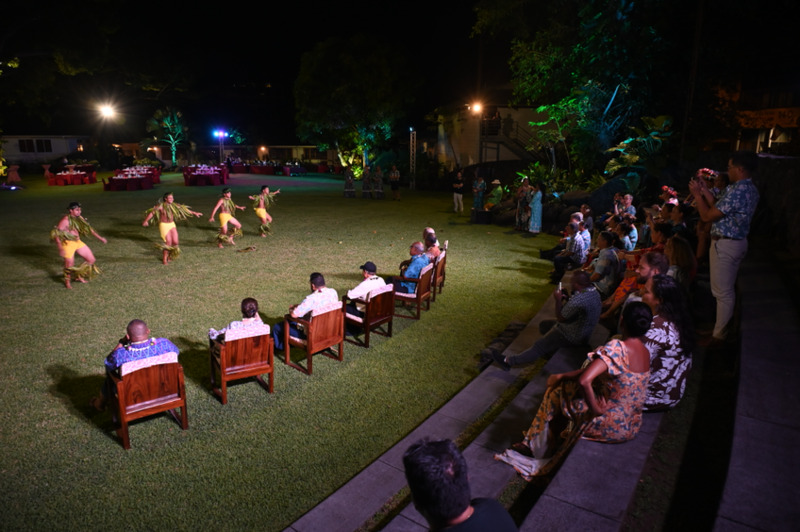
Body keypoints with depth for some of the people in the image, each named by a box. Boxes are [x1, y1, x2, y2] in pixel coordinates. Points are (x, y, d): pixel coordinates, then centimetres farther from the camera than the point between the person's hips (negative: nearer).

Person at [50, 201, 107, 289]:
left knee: (91, 259, 7)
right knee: (69, 264, 0)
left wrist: (100, 238, 14)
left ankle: (79, 276, 27)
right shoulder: (65, 220, -16)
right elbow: (56, 234, -18)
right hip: (68, 243, -7)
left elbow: (89, 229, 15)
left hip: (78, 242, 7)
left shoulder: (80, 218, 5)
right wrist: (60, 248, -25)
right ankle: (67, 281, 29)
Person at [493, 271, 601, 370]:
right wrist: (566, 298, -2)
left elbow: (560, 318, -21)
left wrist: (558, 300, -10)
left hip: (571, 336, -10)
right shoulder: (593, 291, -1)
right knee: (544, 325, 19)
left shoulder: (578, 300, -33)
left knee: (539, 346, -4)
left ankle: (508, 362, 2)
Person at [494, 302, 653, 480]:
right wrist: (563, 376, 5)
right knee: (562, 384, 18)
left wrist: (595, 409, -20)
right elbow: (596, 368, 6)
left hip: (611, 424, -8)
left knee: (557, 392, 8)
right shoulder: (644, 351, 2)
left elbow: (584, 380, -37)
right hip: (631, 426, 8)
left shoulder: (617, 347, -27)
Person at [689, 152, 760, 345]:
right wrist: (705, 191, 13)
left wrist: (697, 194, -8)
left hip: (725, 245, -11)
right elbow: (720, 208, 10)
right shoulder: (750, 189, 9)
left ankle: (718, 336, 7)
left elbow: (707, 216, -21)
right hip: (738, 241, 11)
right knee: (728, 289, 21)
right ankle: (724, 326, 35)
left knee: (722, 291, -2)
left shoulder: (737, 191, -24)